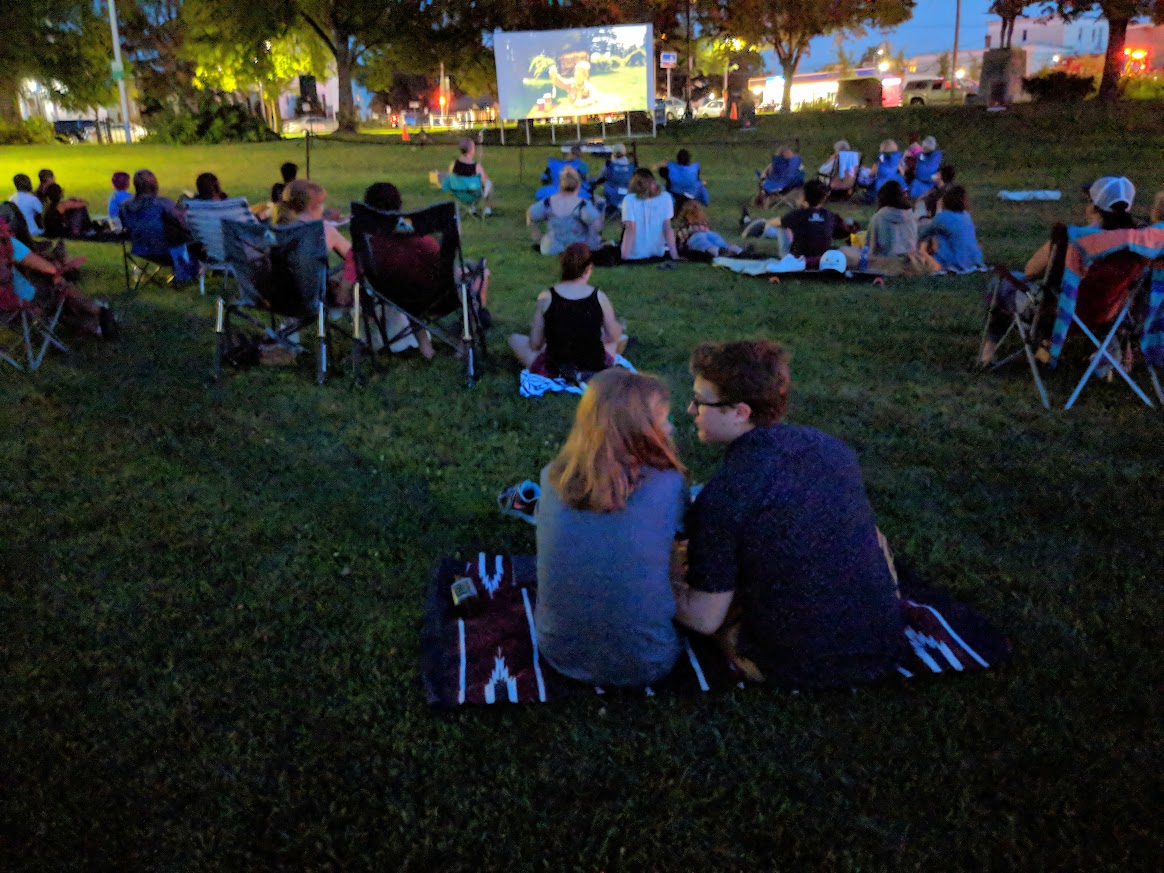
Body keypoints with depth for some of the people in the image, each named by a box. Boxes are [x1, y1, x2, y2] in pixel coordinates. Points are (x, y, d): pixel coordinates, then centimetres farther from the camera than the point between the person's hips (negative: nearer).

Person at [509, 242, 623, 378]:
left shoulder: (546, 297, -9)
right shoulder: (599, 297, -8)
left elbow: (534, 344, -4)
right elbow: (614, 336, 5)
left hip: (554, 372, -2)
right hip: (595, 370, 2)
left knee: (516, 339, 22)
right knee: (613, 339, 33)